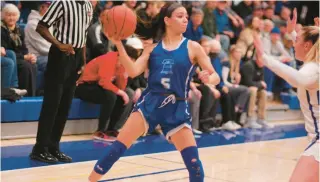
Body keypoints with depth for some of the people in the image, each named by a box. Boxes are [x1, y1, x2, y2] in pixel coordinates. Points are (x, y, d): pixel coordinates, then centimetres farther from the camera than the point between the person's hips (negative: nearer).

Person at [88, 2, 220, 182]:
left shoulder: (193, 47, 2)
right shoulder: (152, 48, 8)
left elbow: (216, 77, 0)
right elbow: (133, 71, -3)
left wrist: (208, 78, -25)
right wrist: (119, 45, -13)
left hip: (177, 108, -1)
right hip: (150, 102, 1)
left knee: (193, 161, -6)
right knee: (118, 147, -6)